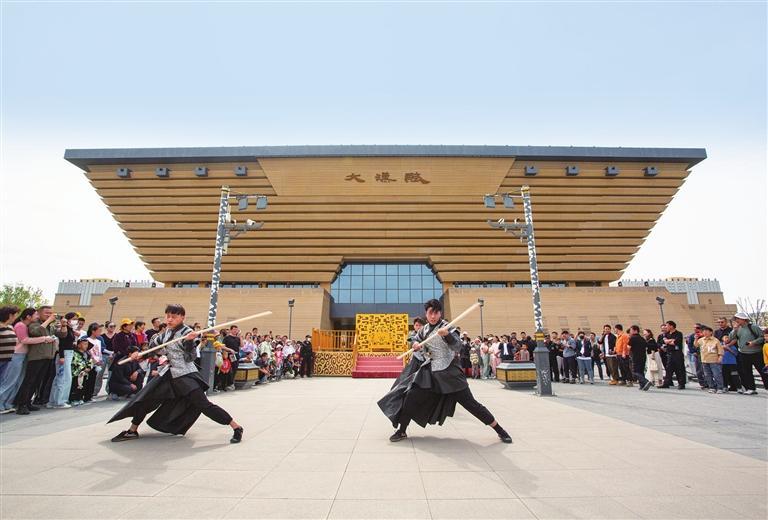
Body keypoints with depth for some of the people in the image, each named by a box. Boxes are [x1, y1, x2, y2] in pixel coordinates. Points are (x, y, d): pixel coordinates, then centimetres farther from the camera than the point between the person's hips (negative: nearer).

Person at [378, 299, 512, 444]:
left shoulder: (446, 327, -11)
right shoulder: (424, 330, 5)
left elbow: (457, 347, -25)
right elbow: (416, 341, 22)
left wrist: (447, 335, -44)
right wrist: (415, 345, -2)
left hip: (449, 372, -5)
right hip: (429, 371, 5)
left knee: (470, 402, -3)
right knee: (411, 397, -4)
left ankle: (499, 430, 12)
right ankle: (401, 431, 14)